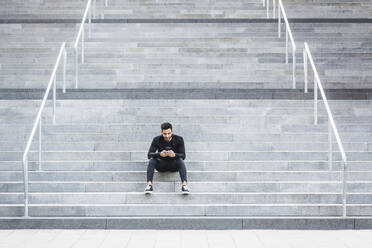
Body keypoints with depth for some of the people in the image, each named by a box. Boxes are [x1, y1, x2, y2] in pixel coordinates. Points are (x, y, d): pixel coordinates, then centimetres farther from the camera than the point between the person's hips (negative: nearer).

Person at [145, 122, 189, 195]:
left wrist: (174, 155, -43)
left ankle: (184, 185, -50)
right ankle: (149, 185, -41)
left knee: (180, 160, -34)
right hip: (161, 165, 1)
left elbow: (183, 156, -20)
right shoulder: (157, 140, -11)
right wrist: (160, 154, -40)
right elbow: (149, 155, -19)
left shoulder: (179, 139, -14)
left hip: (174, 165, -1)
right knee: (152, 160, -29)